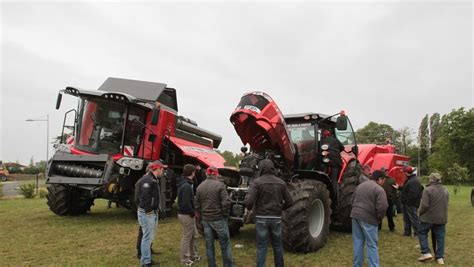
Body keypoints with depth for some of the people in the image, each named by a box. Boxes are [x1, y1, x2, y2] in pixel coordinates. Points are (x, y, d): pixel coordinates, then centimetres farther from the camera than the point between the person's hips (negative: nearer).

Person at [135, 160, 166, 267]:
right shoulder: (147, 180, -19)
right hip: (147, 213, -11)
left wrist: (156, 209, 12)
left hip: (153, 213, 11)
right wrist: (148, 210, -21)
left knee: (150, 237, 18)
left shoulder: (153, 179, 15)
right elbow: (144, 197, -25)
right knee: (147, 237, -2)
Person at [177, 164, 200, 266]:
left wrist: (192, 212, 9)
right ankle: (185, 259, 17)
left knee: (194, 235, 20)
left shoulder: (184, 184, 9)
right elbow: (186, 204, -26)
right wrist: (193, 213, -13)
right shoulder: (186, 186, -23)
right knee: (187, 237, 4)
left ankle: (193, 255, 32)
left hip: (187, 214, 10)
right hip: (186, 215, -10)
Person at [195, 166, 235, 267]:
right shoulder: (219, 185, -11)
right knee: (225, 243, 7)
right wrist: (226, 214, -2)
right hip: (218, 219, -5)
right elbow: (226, 202, -17)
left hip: (205, 220, 5)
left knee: (209, 245, 12)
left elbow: (197, 204, 7)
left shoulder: (200, 187, 4)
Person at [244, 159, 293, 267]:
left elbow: (249, 201, -19)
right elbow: (289, 202, 3)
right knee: (277, 245, 18)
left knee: (261, 247, 5)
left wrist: (249, 207, 4)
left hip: (261, 218, -3)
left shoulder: (257, 182, -9)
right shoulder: (281, 182, 2)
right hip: (276, 218, 3)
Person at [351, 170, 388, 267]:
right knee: (372, 245, 5)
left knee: (358, 242, 15)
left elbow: (353, 200, 19)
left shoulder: (360, 186, 15)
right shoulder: (379, 189, -8)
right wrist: (379, 218, -2)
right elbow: (382, 207, -18)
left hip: (355, 215, 7)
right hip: (368, 219, -6)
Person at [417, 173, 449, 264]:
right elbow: (446, 204, 14)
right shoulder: (445, 190, 8)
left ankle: (426, 253, 3)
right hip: (442, 218, 6)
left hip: (429, 217, -6)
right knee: (440, 237, 11)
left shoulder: (428, 190, -17)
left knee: (422, 233, 11)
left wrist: (420, 214, -3)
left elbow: (424, 205, -19)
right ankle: (440, 257, 15)